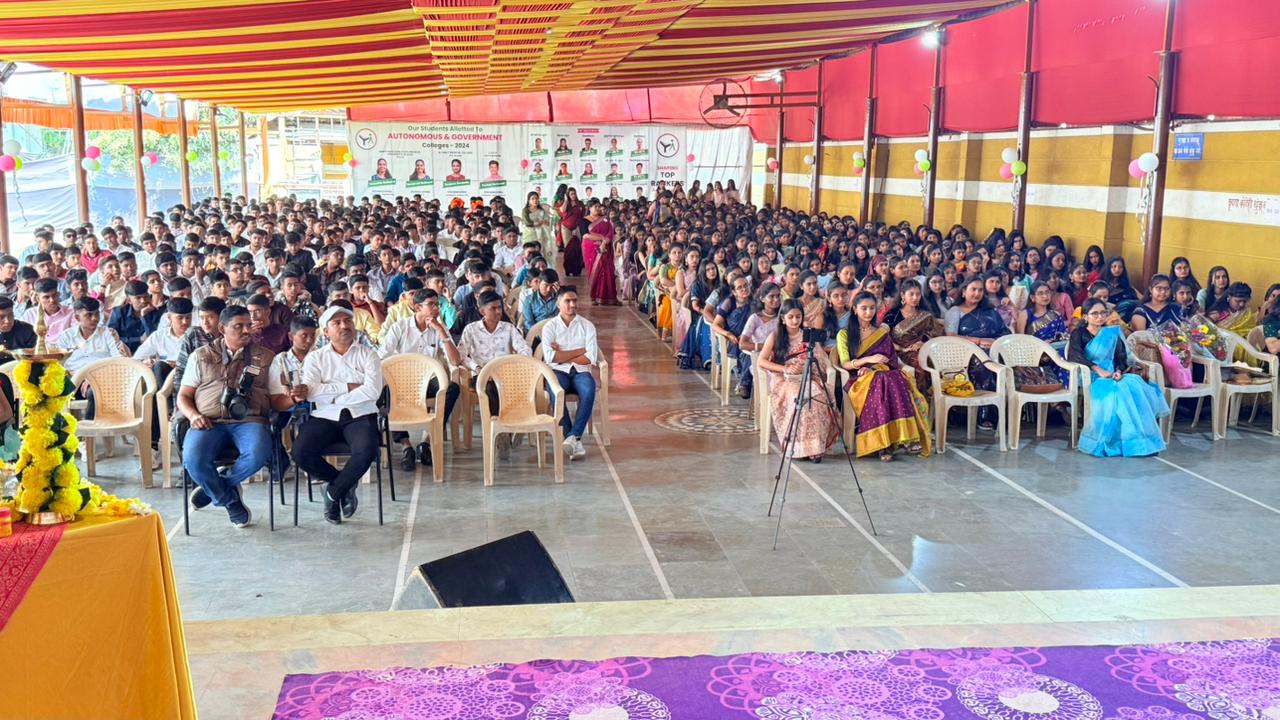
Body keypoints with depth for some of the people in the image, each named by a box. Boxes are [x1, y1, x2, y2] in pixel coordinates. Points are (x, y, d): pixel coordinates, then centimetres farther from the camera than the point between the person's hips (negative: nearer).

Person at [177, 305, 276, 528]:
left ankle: (214, 488, -4)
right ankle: (230, 500, -3)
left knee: (259, 453, -34)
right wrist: (193, 415, -4)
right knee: (193, 459, -31)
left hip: (248, 420, 0)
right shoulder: (201, 356, 19)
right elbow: (184, 396, 17)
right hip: (209, 422, 0)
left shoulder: (264, 356, 16)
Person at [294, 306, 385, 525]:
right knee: (300, 452, -26)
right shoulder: (315, 357, 12)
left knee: (366, 451, -33)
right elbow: (311, 392, -5)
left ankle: (333, 492, -3)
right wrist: (348, 387, -7)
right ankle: (345, 485, 2)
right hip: (324, 417, 1)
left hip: (360, 416, -1)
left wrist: (333, 397, -7)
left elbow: (373, 391, -7)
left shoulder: (367, 355, 10)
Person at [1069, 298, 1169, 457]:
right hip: (1091, 378, -4)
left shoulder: (1112, 333, 21)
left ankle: (1140, 440, -33)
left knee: (1134, 386, -30)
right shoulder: (1079, 334, 8)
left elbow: (1121, 357, 13)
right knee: (1116, 391, -36)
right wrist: (1098, 369, -21)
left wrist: (1118, 371, -10)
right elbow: (1076, 356, -10)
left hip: (1112, 375, 4)